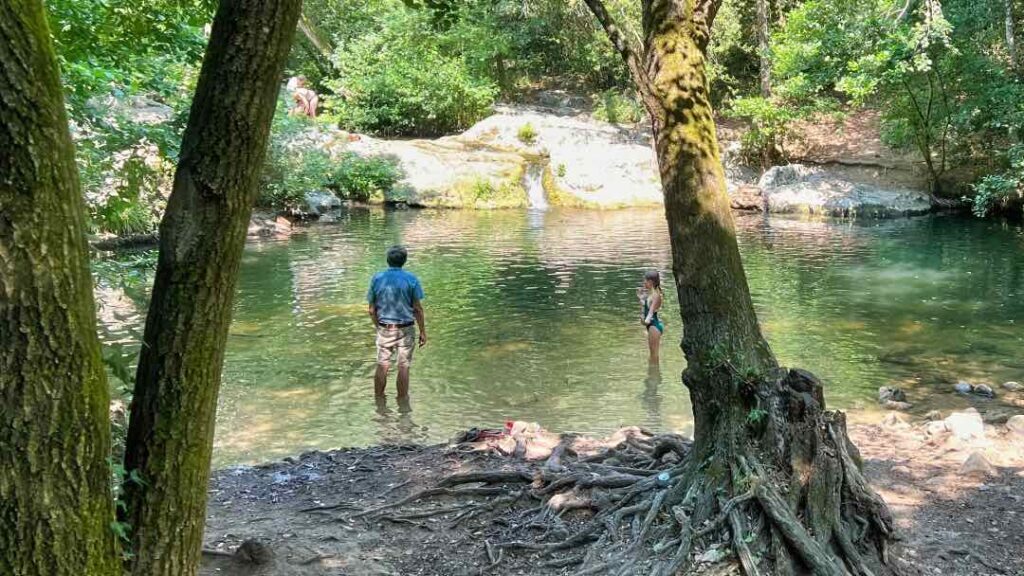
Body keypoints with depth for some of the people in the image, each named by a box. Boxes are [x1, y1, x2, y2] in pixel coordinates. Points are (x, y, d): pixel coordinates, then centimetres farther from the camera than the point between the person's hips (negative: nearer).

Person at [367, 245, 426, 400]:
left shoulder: (377, 279, -3)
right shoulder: (411, 280, -9)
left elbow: (372, 310, 1)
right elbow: (418, 309, -9)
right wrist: (423, 332, 0)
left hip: (384, 328, 2)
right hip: (406, 329, -2)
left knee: (382, 366, 12)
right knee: (403, 367, 7)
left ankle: (378, 398, 22)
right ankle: (402, 399, 16)